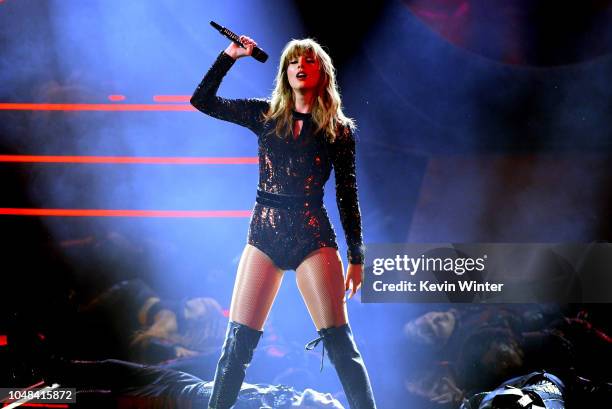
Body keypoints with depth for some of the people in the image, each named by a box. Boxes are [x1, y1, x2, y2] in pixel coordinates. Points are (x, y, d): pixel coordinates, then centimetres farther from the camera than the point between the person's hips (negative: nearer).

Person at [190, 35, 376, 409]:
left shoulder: (339, 129, 5)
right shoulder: (266, 115, 10)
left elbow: (347, 195, 5)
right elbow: (202, 100, 9)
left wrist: (357, 258, 3)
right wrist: (230, 56, 3)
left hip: (313, 235, -2)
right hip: (264, 234, 2)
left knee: (340, 341, -8)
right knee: (238, 341, -1)